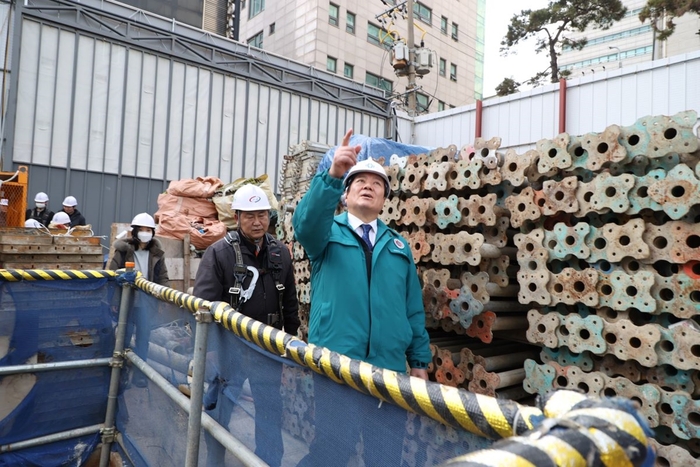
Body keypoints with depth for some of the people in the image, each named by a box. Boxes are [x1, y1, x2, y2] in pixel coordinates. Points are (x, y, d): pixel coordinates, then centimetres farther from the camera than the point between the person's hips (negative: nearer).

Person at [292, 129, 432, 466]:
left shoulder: (398, 245, 12)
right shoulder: (327, 233, 3)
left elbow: (414, 308, 11)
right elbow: (305, 221, -22)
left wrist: (419, 361, 9)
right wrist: (333, 175, -36)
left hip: (389, 367, 3)